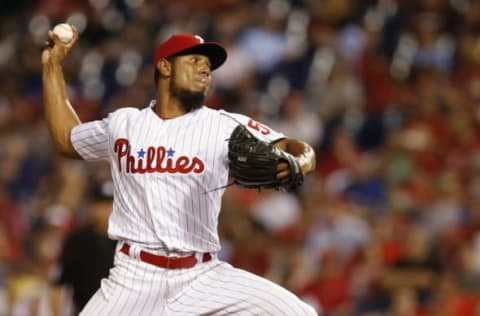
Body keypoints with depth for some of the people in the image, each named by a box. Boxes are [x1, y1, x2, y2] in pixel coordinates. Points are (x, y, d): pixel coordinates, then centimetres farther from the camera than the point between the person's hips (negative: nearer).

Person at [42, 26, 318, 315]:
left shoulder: (225, 127, 3)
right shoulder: (122, 124, 12)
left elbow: (292, 150, -6)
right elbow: (66, 140, 28)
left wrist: (299, 162, -31)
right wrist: (53, 65, 27)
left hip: (203, 278, -1)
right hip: (134, 279, 1)